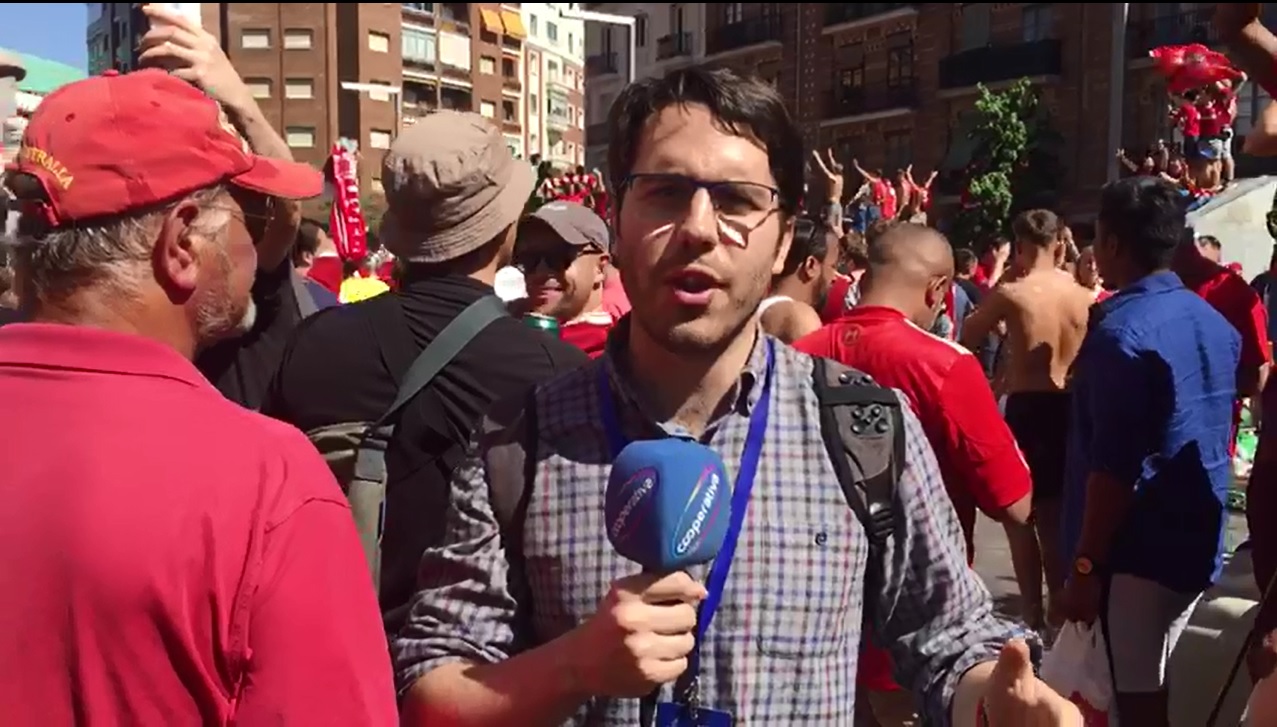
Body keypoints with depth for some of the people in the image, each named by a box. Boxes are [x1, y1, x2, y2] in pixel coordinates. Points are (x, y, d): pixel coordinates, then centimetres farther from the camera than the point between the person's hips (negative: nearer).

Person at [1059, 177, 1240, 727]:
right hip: (1196, 545, 8)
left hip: (1138, 552, -8)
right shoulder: (1215, 323, 8)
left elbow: (1112, 467, -21)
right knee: (1147, 682, 20)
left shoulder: (1121, 331, -18)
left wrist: (1085, 566, -16)